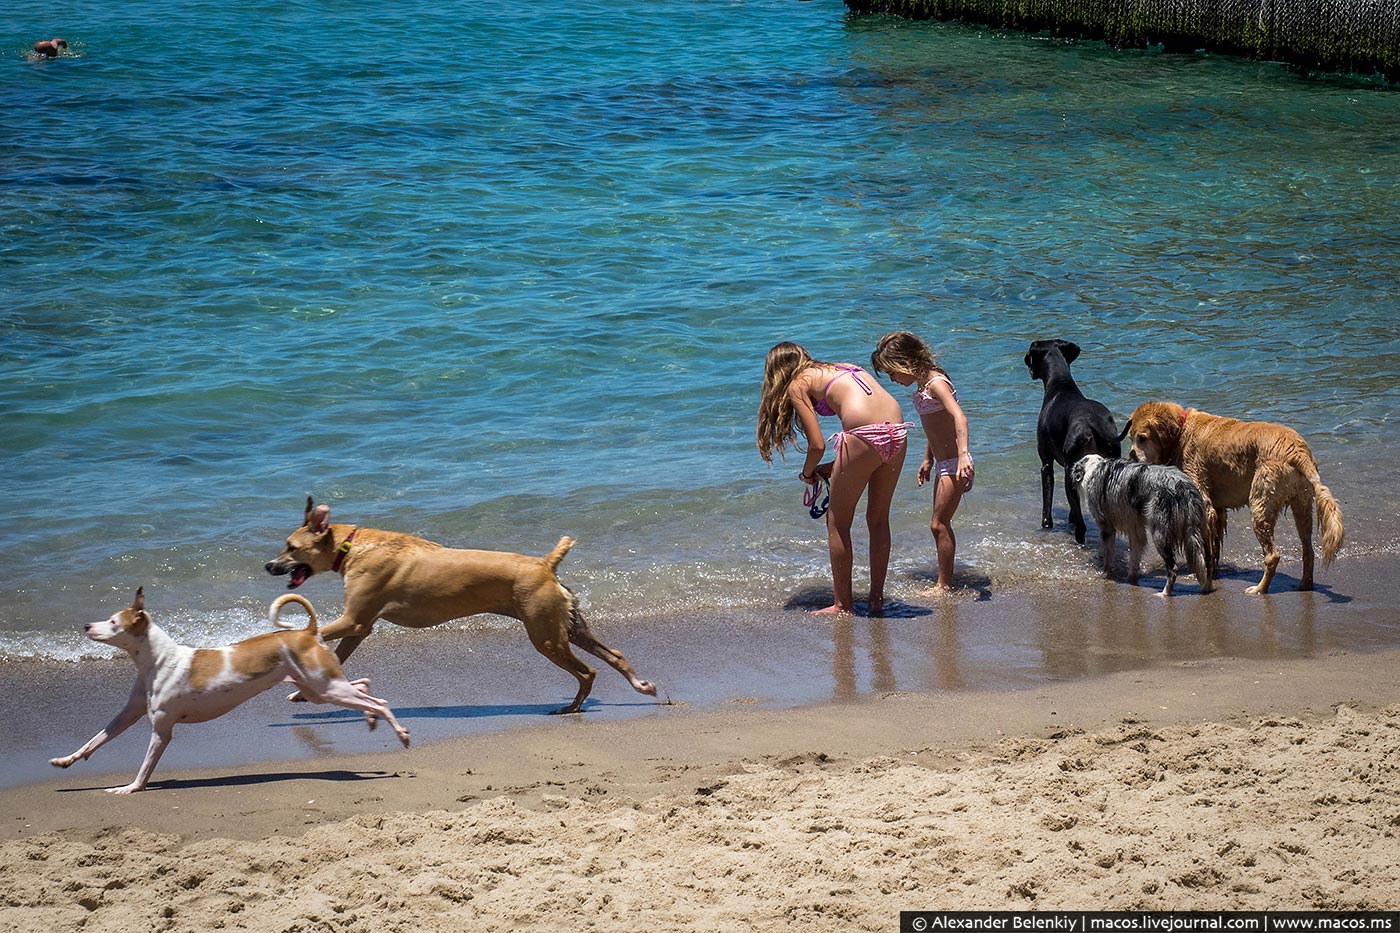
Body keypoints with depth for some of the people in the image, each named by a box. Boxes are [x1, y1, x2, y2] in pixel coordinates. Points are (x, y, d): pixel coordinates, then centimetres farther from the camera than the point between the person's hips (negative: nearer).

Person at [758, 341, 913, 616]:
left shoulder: (797, 384, 10)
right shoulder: (842, 368, 29)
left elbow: (817, 445, 2)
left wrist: (808, 473, 24)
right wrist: (834, 467, 31)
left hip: (865, 435, -6)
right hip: (897, 431, 7)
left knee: (838, 522, 10)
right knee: (878, 519, 20)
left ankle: (842, 604, 15)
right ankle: (877, 600, 26)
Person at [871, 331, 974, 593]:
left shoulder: (936, 383, -19)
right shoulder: (922, 385, 11)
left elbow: (959, 417, -32)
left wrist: (963, 454, -43)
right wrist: (928, 459, 30)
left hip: (954, 464, -10)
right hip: (943, 464, 10)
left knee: (939, 524, -6)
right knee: (940, 524, 14)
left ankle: (944, 585, 1)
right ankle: (944, 581, 21)